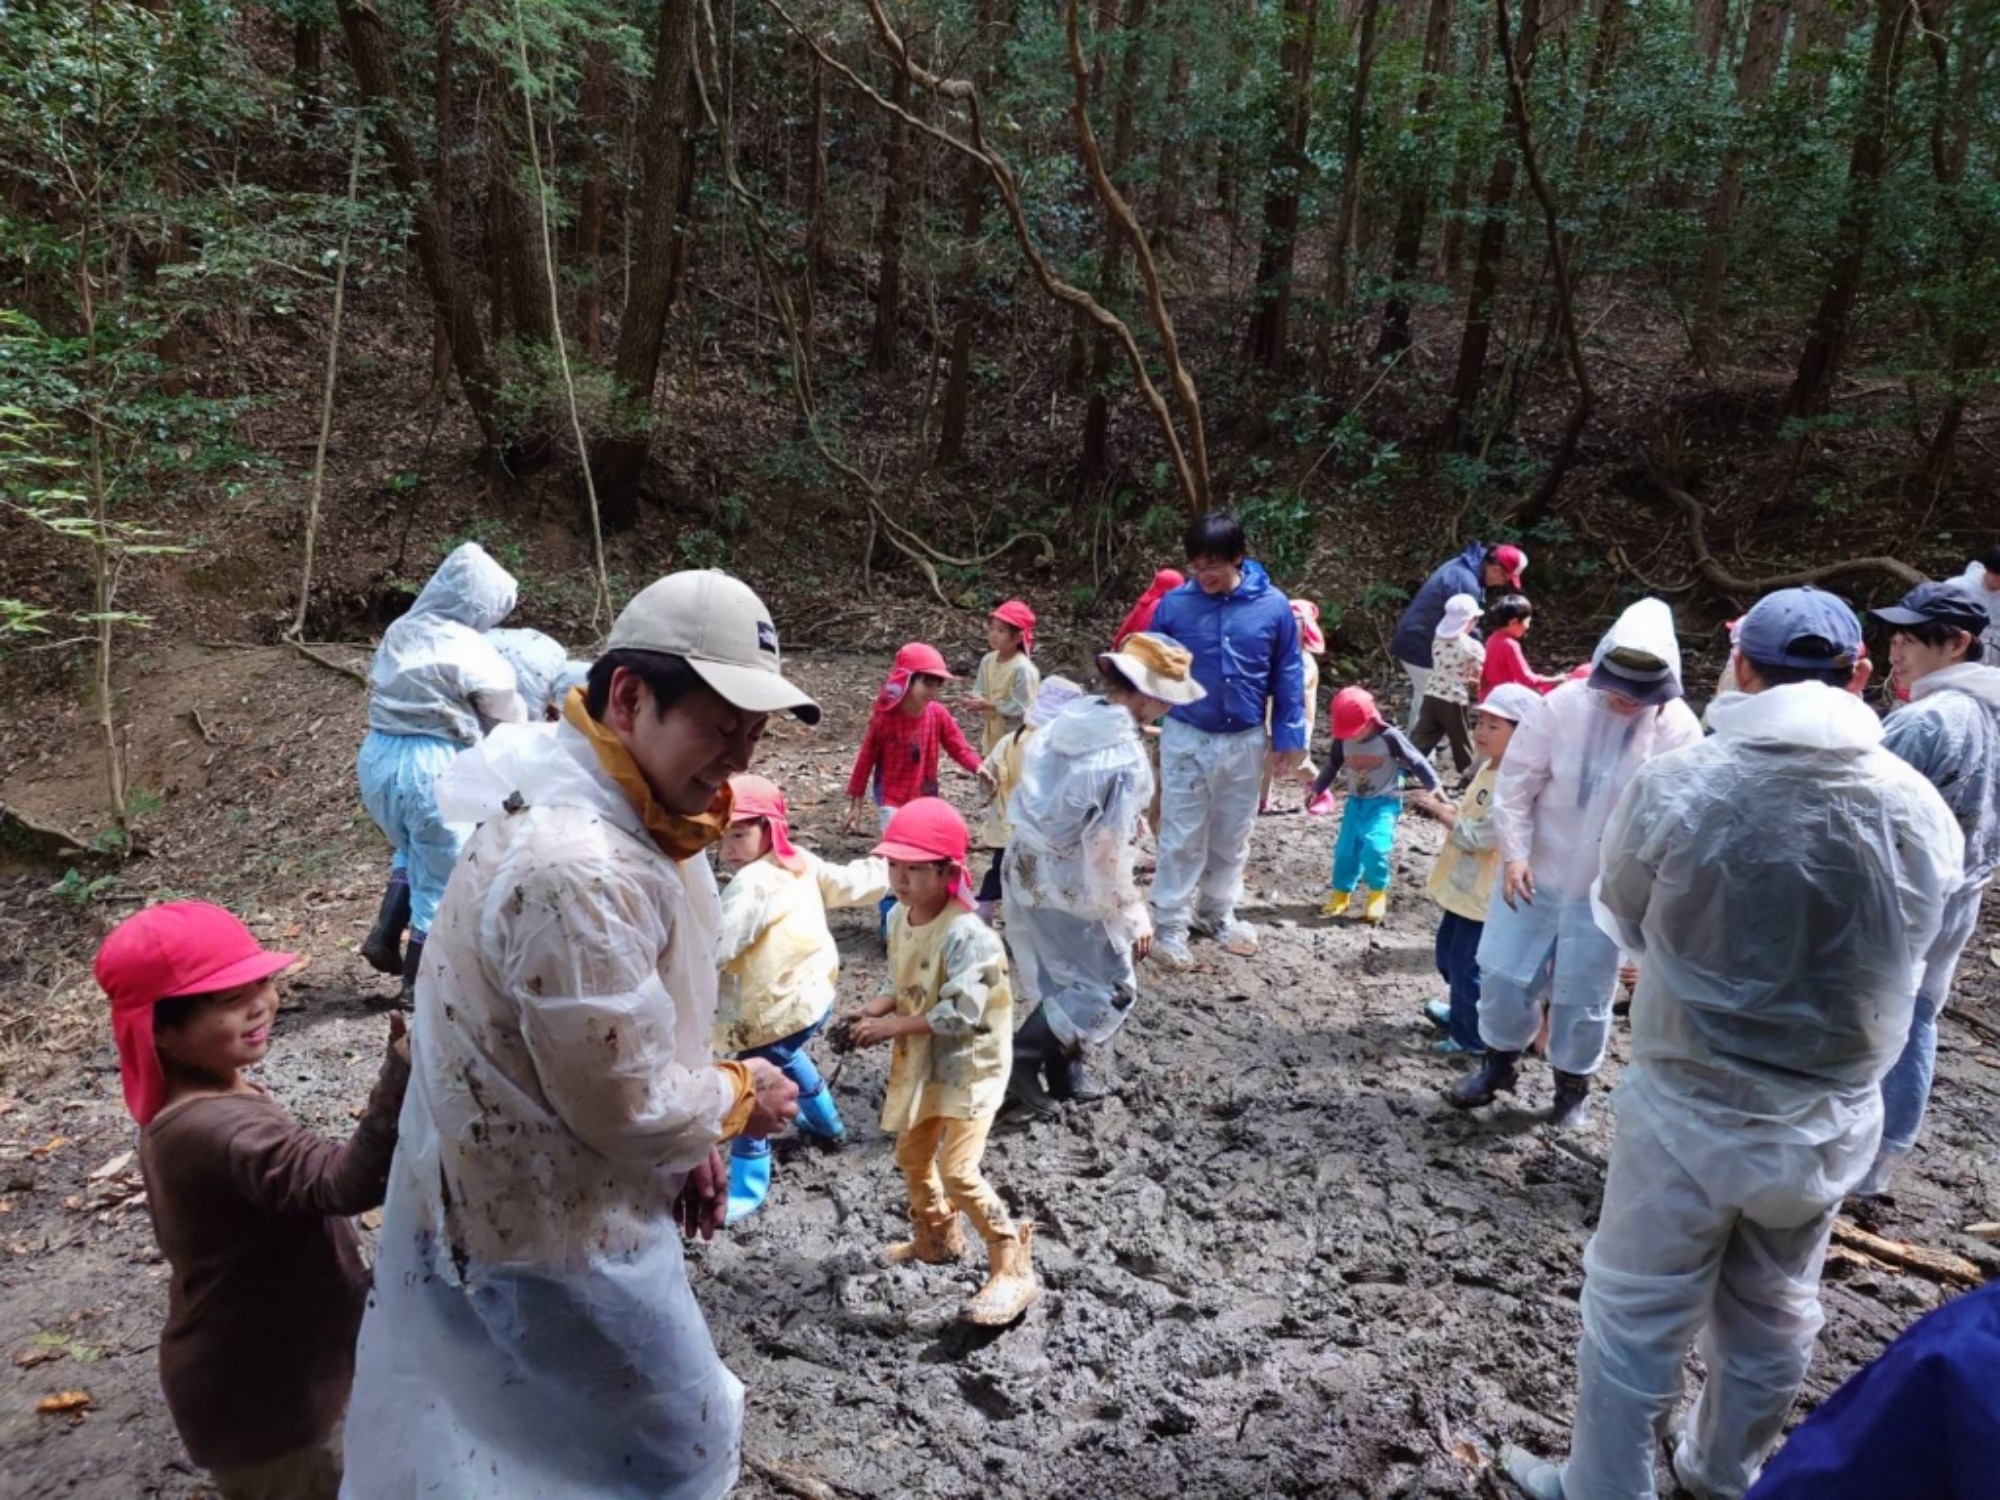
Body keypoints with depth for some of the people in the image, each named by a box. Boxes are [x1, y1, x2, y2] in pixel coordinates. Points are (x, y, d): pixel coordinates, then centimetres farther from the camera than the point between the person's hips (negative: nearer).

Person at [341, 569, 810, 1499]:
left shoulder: (591, 806, -2)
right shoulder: (578, 869, -36)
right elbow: (626, 1105, -27)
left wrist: (687, 1140, 6)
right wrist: (738, 1100, -9)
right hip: (555, 1227, -9)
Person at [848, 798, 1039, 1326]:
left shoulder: (965, 933, -30)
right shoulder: (898, 918, -2)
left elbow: (962, 1014, -31)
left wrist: (895, 1026, -26)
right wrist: (875, 1010, -11)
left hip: (969, 1063, -9)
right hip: (922, 1061, 9)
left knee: (959, 1172, -12)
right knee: (912, 1156, 22)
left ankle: (1014, 1269, 4)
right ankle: (936, 1238, 47)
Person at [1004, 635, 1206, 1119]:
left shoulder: (1070, 719, -1)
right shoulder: (1123, 756, -25)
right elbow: (1107, 851, -23)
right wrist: (1133, 915, -12)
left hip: (1028, 866, 8)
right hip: (1070, 884, -8)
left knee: (1062, 980, 22)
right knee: (1111, 989, 8)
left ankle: (1063, 1072, 32)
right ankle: (1022, 1058, 5)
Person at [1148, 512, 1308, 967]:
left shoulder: (1273, 607, -8)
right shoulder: (1174, 604, -10)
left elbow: (1288, 676, 0)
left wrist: (1289, 737, 0)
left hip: (1244, 742, 2)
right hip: (1185, 738, -1)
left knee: (1232, 837, 17)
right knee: (1182, 837, 5)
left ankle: (1218, 912, 36)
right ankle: (1170, 926, 17)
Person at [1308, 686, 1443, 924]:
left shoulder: (1389, 736, -17)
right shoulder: (1342, 741, -4)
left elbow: (1416, 761, -12)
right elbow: (1332, 766, 14)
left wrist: (1434, 786, -14)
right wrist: (1317, 789, 17)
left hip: (1384, 803, -5)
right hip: (1355, 802, 5)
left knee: (1374, 846, -22)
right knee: (1345, 849, 3)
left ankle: (1377, 894, 1)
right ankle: (1340, 895, 20)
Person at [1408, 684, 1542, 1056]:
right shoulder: (1488, 768, 7)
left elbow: (1478, 837, -27)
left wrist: (1441, 811, -16)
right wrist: (1444, 808, 2)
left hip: (1485, 893, -10)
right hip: (1463, 885, 10)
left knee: (1466, 964, 1)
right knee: (1447, 953, 24)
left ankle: (1471, 1036, 18)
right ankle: (1461, 1013, 44)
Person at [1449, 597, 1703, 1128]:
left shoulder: (1679, 731, -13)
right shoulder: (1566, 703, -13)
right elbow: (1517, 780, -8)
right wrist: (1513, 853, -16)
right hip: (1535, 870, 1)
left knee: (1583, 999, 12)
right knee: (1504, 975, 11)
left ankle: (1573, 1085, 36)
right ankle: (1499, 1063, 36)